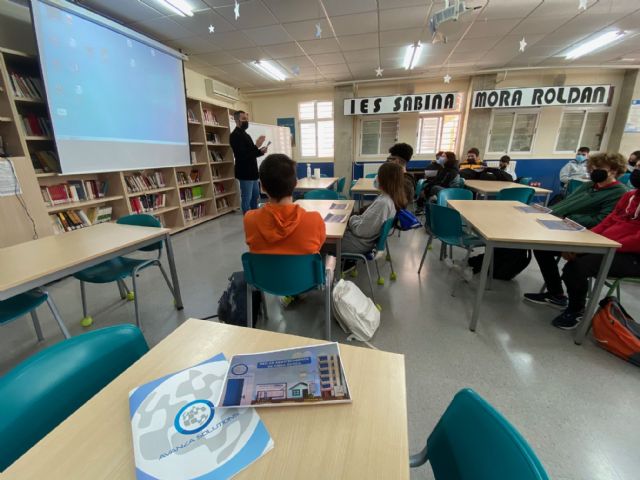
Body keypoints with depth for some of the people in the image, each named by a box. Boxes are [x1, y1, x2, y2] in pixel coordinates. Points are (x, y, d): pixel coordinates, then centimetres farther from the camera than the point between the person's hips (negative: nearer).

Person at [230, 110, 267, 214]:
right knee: (247, 199, -3)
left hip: (252, 172, 10)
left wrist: (260, 151, 2)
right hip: (245, 173, -10)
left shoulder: (246, 134, 17)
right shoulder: (235, 135, -12)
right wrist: (256, 146, -25)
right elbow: (242, 155, -23)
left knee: (255, 197, 17)